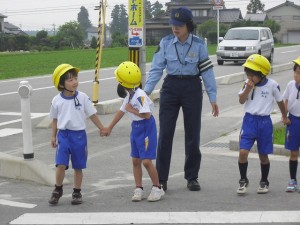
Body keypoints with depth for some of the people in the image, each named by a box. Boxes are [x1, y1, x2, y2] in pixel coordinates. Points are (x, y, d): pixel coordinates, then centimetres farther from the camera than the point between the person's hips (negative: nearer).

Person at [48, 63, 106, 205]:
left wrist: (102, 128, 9)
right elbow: (55, 119, 11)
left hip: (79, 134, 0)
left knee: (78, 166, 9)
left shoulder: (82, 97, -4)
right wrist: (53, 136, 9)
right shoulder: (57, 101, -1)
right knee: (61, 164, -10)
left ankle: (77, 192, 23)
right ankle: (58, 190, 11)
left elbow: (92, 115, 5)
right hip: (63, 134, 0)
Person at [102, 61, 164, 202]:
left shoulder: (140, 95, -23)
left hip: (146, 128, -9)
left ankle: (157, 188, 7)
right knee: (136, 160, 10)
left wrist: (131, 109, -17)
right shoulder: (129, 95, 6)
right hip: (135, 127, 9)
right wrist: (109, 128, 23)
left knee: (146, 161, -7)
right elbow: (122, 111, 18)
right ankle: (138, 189, 20)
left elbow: (146, 115, -30)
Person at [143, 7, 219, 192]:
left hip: (192, 88, -1)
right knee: (165, 134, -2)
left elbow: (207, 71, -2)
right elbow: (157, 69, -2)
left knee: (193, 134, 6)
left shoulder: (199, 44, -5)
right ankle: (161, 178, 4)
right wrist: (146, 91, -12)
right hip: (170, 87, 1)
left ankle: (192, 177, 19)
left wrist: (213, 98, -3)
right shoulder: (165, 43, -2)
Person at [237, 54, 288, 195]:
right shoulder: (248, 84, 0)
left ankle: (264, 182, 30)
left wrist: (284, 117, 19)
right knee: (243, 152, -11)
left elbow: (280, 101, 7)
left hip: (264, 122, -1)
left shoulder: (272, 85, -8)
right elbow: (241, 100, -2)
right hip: (249, 120, 1)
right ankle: (243, 181, 8)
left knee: (263, 155, 10)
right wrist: (248, 88, -16)